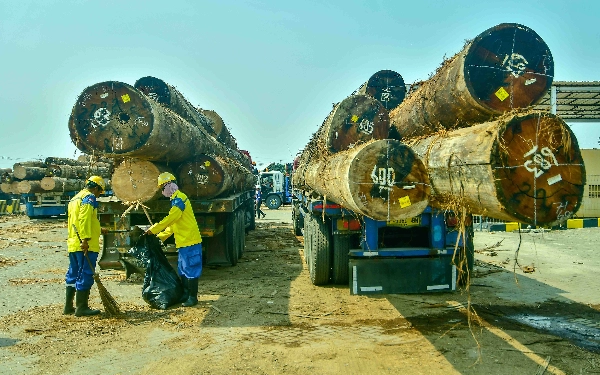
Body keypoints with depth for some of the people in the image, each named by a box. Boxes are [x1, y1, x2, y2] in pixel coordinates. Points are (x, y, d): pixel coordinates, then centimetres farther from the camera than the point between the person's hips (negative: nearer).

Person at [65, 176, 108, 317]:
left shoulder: (75, 198, 22)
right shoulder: (89, 198, -8)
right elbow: (84, 219, -21)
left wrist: (99, 230, 37)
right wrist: (86, 239, -25)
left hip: (73, 244, 10)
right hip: (86, 246, -10)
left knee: (73, 275, 14)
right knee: (85, 275, -4)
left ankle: (68, 306, 21)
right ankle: (82, 308, 0)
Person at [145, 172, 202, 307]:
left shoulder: (179, 200, -15)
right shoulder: (176, 200, 18)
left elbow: (169, 219, -21)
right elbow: (172, 224, 22)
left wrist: (152, 230, -15)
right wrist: (160, 236, 18)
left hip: (189, 241, -10)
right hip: (184, 242, 10)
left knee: (190, 270, -3)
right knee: (183, 271, 16)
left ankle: (193, 297, 4)